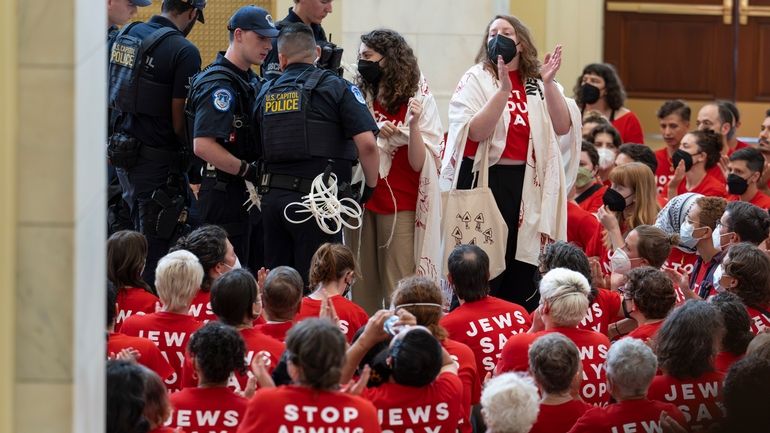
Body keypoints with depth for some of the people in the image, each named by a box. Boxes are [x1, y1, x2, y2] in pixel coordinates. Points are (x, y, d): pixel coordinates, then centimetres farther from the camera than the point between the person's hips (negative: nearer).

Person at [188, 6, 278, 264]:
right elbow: (203, 145, -26)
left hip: (246, 193, 10)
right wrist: (249, 171, -20)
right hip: (224, 193, -10)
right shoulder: (219, 85, -16)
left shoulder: (250, 80, 16)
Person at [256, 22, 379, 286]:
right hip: (316, 199, -5)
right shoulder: (336, 88, -2)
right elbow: (366, 143, -10)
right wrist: (371, 186, 3)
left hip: (272, 196, 5)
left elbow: (260, 147, 14)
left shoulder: (266, 93, 12)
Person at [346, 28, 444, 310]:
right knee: (362, 290, 6)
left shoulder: (417, 100, -3)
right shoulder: (360, 99, 9)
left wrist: (414, 125, -23)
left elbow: (419, 164, -8)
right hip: (362, 202, 4)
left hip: (401, 206, -4)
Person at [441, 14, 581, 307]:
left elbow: (562, 128, -2)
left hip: (529, 184, 4)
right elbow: (476, 131, -15)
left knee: (523, 271, 5)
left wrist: (548, 84, -13)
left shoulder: (538, 83, 11)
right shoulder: (476, 79, 0)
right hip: (485, 180, -3)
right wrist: (504, 90, -23)